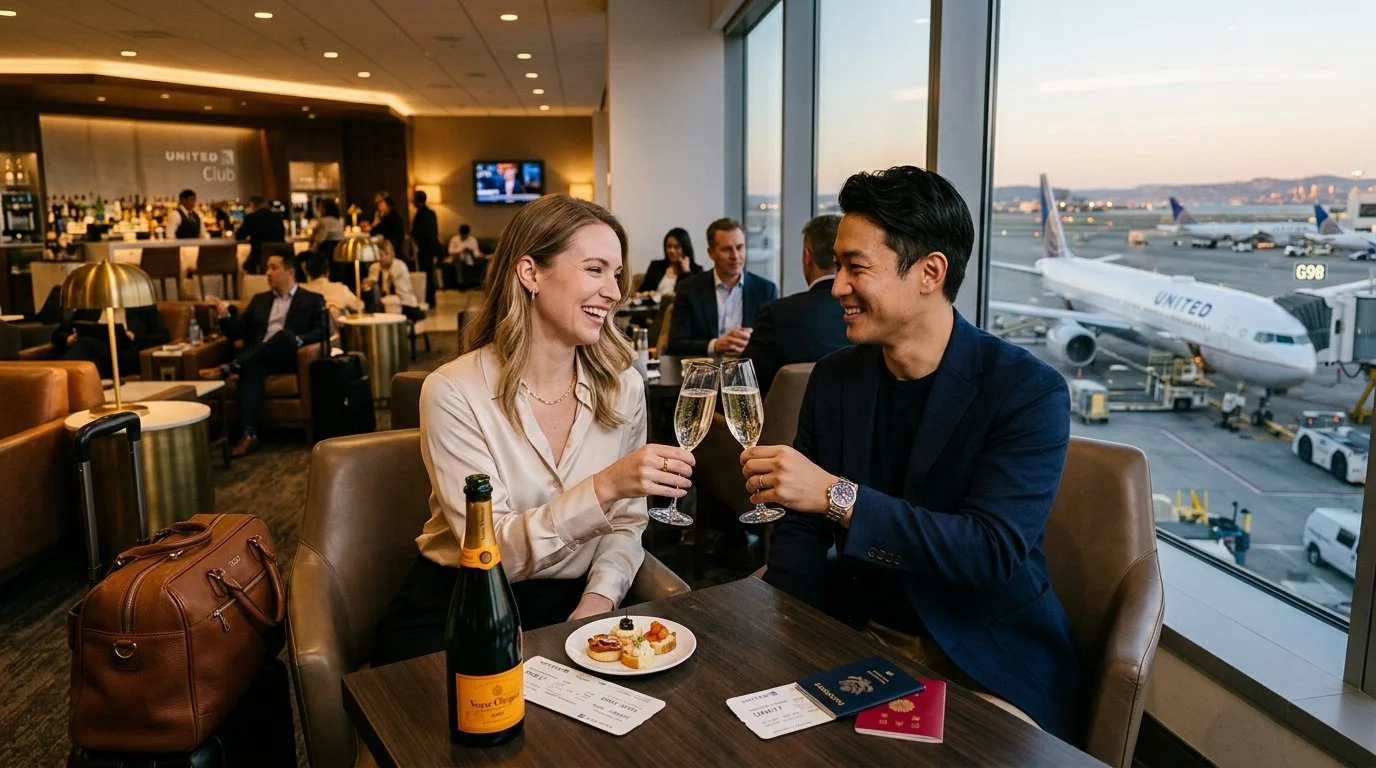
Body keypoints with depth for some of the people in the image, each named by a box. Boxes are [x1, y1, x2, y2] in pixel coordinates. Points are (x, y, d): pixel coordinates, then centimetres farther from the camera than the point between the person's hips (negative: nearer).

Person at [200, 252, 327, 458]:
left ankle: (226, 369, -36)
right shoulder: (259, 300, 25)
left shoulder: (312, 300, 12)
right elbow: (238, 333, 19)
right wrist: (225, 315, -1)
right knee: (250, 371, -34)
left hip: (288, 358, -3)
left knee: (285, 335, -36)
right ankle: (249, 435, -43)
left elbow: (322, 331, -2)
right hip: (255, 359, 3)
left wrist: (298, 340, -20)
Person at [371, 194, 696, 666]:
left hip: (571, 605, 4)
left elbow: (625, 525, 5)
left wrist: (599, 600, -14)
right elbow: (493, 549, -19)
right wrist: (604, 487, -32)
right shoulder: (455, 391, -14)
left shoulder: (623, 387, -1)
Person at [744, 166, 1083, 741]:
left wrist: (837, 495, -32)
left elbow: (994, 550, -25)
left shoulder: (1031, 391, -14)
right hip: (857, 638, 5)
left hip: (988, 667, -4)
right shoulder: (833, 378, 0)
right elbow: (800, 530, 3)